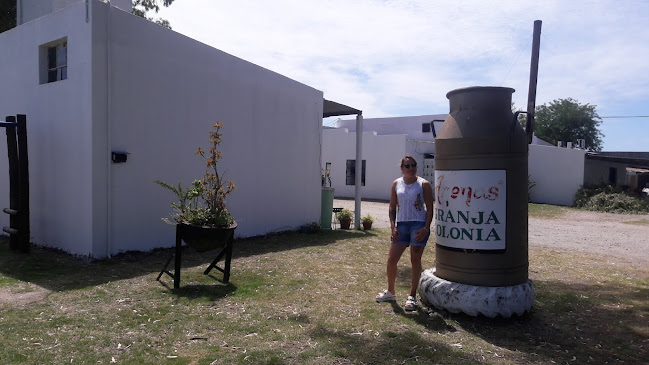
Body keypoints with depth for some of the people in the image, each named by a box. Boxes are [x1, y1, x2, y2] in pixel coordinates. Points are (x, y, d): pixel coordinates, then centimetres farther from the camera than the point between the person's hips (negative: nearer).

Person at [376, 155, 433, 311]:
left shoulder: (423, 184, -1)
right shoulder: (396, 184, 9)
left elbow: (430, 207, -2)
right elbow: (392, 207, 11)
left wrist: (426, 228, -12)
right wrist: (393, 226, 0)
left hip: (419, 224, -3)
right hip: (401, 224, 3)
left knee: (415, 260, 2)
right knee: (391, 259, 2)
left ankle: (412, 296, 16)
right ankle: (390, 292, 24)